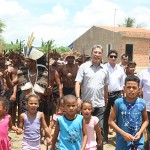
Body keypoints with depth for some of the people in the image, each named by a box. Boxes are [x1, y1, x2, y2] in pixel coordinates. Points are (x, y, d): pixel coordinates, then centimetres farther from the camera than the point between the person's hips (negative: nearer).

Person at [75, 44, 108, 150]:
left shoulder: (104, 70, 8)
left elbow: (105, 87, 15)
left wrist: (106, 102, 16)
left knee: (100, 128, 6)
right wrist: (78, 98, -18)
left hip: (100, 104, 2)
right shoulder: (84, 67, -2)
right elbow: (78, 83, -7)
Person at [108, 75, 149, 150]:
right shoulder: (119, 102, -11)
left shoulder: (142, 103, -6)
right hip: (122, 142, -1)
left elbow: (146, 120, 8)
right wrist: (123, 134, -13)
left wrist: (140, 132, -8)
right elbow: (110, 121, -6)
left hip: (138, 142, 1)